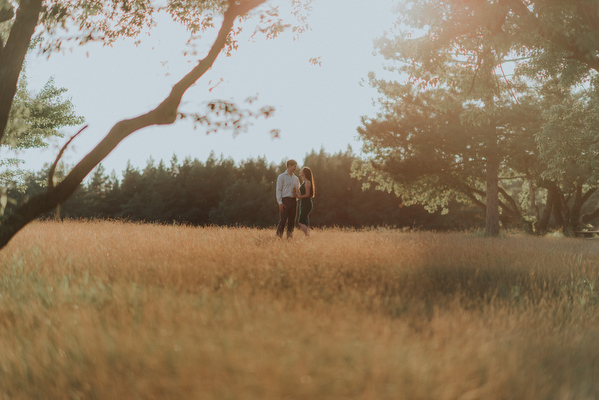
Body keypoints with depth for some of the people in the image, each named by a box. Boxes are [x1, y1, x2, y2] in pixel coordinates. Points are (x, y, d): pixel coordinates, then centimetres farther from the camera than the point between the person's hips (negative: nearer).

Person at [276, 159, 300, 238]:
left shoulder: (296, 178, 20)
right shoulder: (282, 177, 3)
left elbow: (298, 190, 25)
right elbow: (278, 190, -3)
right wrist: (280, 203, -13)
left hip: (294, 201, 6)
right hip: (285, 200, -6)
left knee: (292, 221, 5)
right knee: (283, 220, -10)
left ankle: (289, 237, 10)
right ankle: (279, 236, -7)